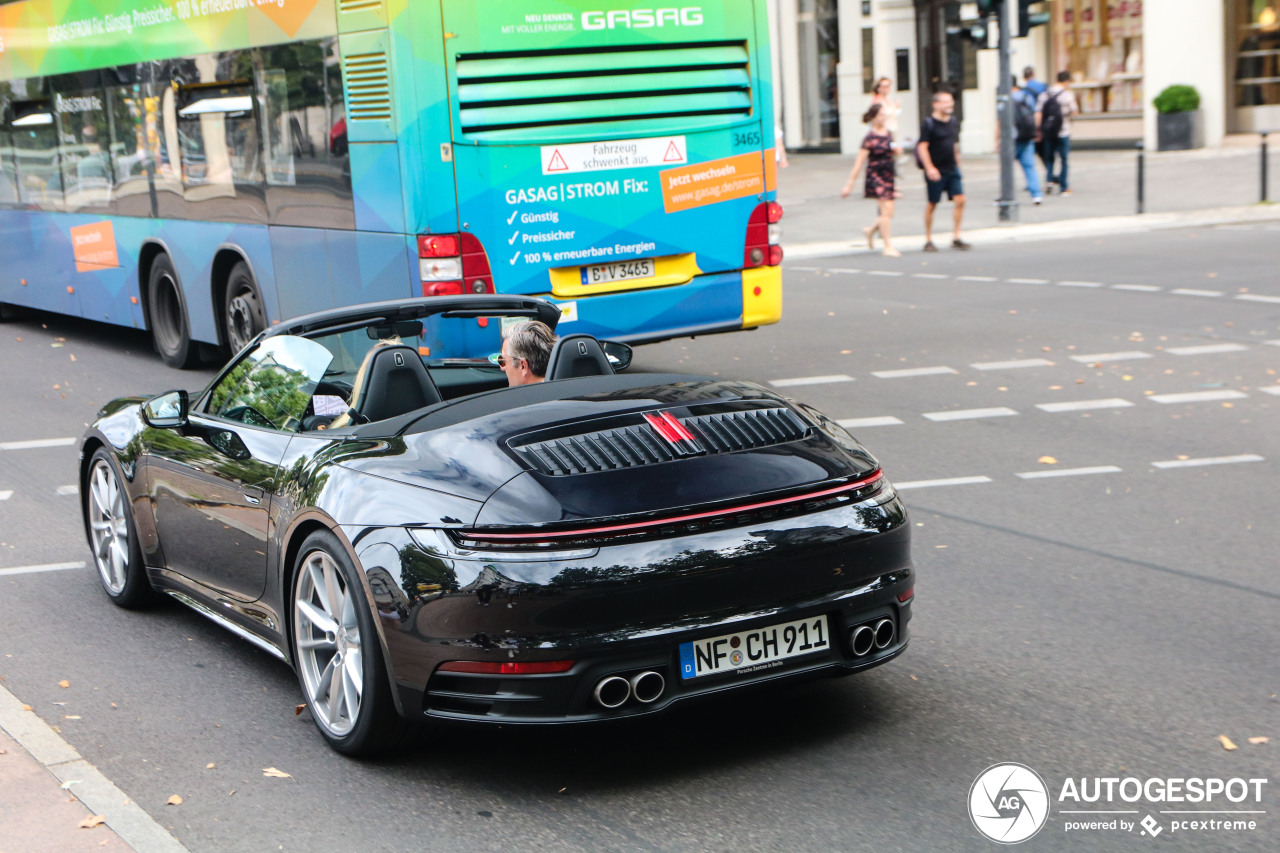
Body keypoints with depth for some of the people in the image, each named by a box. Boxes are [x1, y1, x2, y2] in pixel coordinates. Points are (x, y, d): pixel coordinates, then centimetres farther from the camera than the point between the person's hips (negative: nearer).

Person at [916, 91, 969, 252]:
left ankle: (956, 238, 1)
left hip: (952, 169, 6)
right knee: (932, 204, 3)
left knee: (960, 200, -6)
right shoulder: (929, 124, -9)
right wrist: (929, 168, -20)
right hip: (935, 171, -5)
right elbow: (922, 147, -12)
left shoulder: (954, 123, 11)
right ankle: (928, 240, 15)